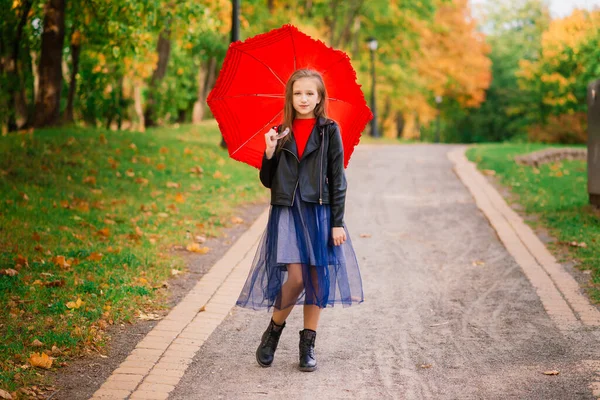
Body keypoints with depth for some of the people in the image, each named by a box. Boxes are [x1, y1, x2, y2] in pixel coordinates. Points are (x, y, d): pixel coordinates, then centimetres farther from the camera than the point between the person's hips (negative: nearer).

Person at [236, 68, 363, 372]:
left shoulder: (329, 130, 2)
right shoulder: (281, 133, 7)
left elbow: (337, 179, 0)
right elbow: (268, 181, 9)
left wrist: (337, 222, -5)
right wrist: (270, 153, -9)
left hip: (318, 211, 0)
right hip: (286, 212, 0)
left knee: (316, 279, 1)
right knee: (295, 277, -12)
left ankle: (307, 345, 15)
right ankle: (273, 333, 12)